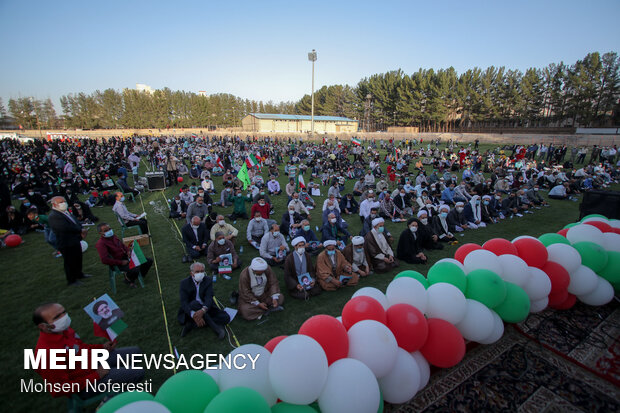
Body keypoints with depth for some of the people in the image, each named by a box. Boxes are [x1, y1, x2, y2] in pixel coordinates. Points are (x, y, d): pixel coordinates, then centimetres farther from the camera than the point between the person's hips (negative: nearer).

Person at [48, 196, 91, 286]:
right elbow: (66, 228, -28)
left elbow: (76, 223, 12)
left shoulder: (66, 213, 10)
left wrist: (81, 231, -7)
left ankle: (79, 274, 42)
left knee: (78, 259, 23)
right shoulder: (53, 216, -19)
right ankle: (71, 280, 22)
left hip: (75, 241, 9)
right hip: (66, 244, -9)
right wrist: (81, 231, -18)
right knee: (70, 262, 6)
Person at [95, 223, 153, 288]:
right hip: (118, 263, -8)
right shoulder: (101, 243, -17)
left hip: (126, 256, 8)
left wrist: (128, 251, 2)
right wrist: (121, 262, -20)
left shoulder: (113, 236, 8)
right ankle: (128, 280, 2)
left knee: (149, 261, -1)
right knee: (135, 270, -33)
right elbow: (104, 260, -24)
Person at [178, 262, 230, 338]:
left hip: (206, 309, 2)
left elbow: (209, 298, -16)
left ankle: (192, 324, -20)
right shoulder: (184, 283, -6)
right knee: (194, 303, -35)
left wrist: (203, 310, -39)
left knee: (225, 317, -17)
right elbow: (183, 302, -17)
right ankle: (215, 327, -28)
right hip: (190, 311, -2)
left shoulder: (208, 281, -2)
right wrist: (194, 315, -36)